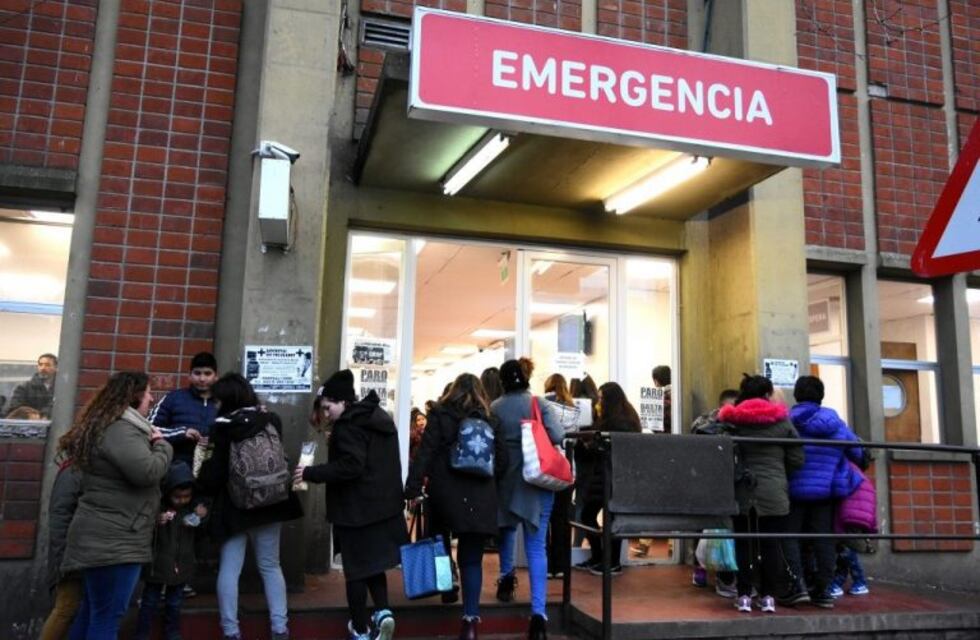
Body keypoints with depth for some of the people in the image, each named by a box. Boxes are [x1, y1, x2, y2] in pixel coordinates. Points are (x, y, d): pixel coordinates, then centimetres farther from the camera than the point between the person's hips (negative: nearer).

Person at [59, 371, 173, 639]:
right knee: (107, 618, -5)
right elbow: (148, 472, -28)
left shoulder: (116, 427, 16)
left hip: (106, 537, 11)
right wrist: (161, 444, -9)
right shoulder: (120, 430, -18)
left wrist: (154, 442, 8)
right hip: (113, 541, -11)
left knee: (93, 611, 18)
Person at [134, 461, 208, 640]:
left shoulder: (193, 507, 0)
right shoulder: (156, 506, -16)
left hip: (181, 565, 4)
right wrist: (155, 523, -36)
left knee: (175, 604, 16)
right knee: (150, 603, 9)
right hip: (158, 564, -4)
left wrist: (203, 517, -11)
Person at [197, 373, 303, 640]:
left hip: (233, 506, -4)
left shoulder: (222, 427, -12)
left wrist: (203, 490, 8)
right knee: (270, 566, 12)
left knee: (229, 569, 6)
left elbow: (214, 472, -10)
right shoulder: (271, 420, 0)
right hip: (269, 503, 4)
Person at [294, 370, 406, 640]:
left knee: (357, 568, 4)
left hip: (357, 509, -8)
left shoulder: (349, 424, -16)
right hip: (383, 504, 8)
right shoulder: (379, 417, 12)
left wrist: (311, 473, -20)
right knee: (373, 561, 19)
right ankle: (382, 611, 4)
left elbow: (350, 466, -25)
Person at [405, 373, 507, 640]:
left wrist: (413, 488, -8)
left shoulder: (440, 415, 2)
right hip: (480, 498, 2)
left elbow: (425, 453, -6)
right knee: (472, 559, 4)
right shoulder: (490, 420, 9)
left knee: (440, 542, 26)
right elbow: (502, 461, 8)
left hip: (446, 493, -1)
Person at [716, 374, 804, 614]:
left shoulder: (732, 420, 0)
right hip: (774, 493, 0)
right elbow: (797, 460, 3)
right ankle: (768, 596, 11)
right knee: (771, 545, 7)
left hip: (742, 492, 0)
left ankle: (744, 595, 8)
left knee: (743, 544, 6)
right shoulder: (782, 421, 1)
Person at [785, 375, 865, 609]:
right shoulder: (834, 422, 4)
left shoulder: (787, 420, -7)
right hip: (826, 490, 3)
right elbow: (857, 452, 12)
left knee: (790, 536, 4)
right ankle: (823, 590, 13)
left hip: (794, 490, -3)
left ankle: (795, 587, -2)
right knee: (823, 539, 9)